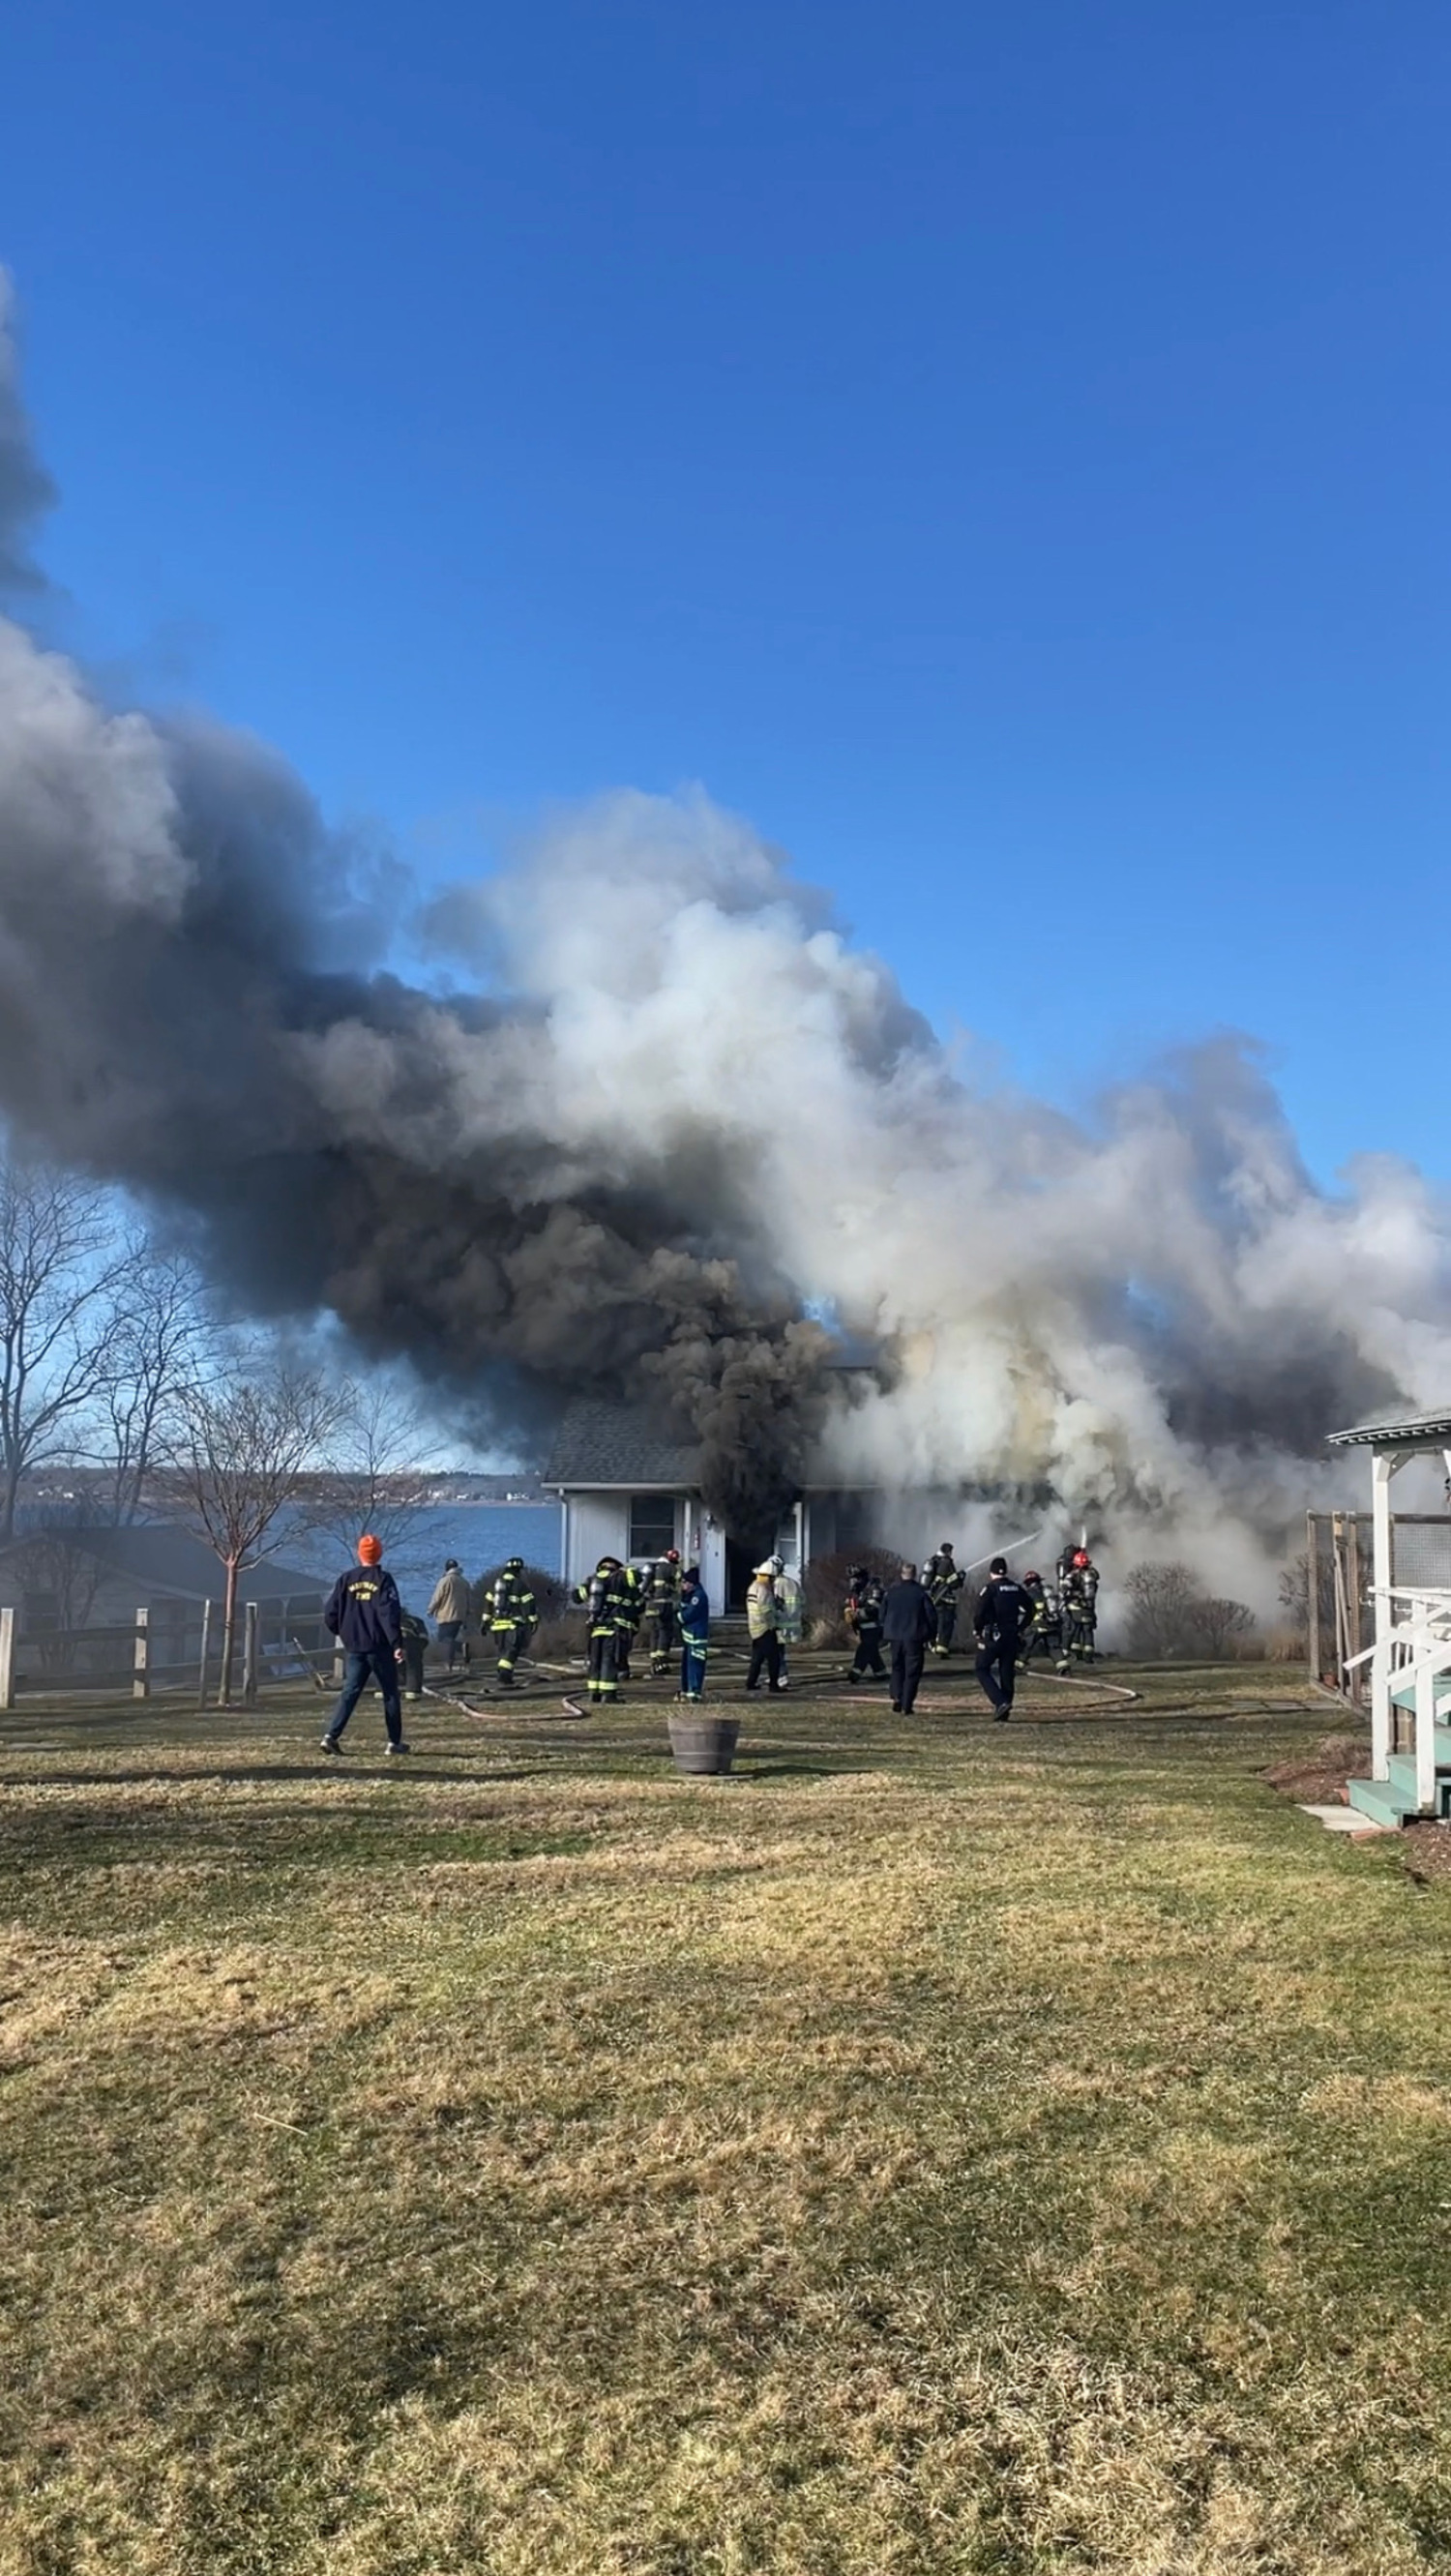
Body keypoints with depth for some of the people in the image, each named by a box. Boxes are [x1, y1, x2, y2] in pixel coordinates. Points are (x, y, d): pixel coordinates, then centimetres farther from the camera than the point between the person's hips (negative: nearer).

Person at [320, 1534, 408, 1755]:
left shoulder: (346, 1579, 5)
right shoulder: (383, 1579, -6)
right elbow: (390, 1613, -15)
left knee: (349, 1691, 4)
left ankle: (332, 1735, -12)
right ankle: (394, 1742, 11)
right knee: (390, 1693, 8)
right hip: (379, 1647, -3)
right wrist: (397, 1643, -17)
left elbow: (330, 1615, 3)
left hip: (353, 1647, 3)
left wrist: (342, 1633, 20)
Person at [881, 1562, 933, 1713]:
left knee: (897, 1668, 19)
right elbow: (930, 1615, -5)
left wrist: (887, 1634, 17)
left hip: (895, 1637, 3)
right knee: (912, 1672, 4)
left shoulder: (891, 1592, 2)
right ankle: (906, 1707, 0)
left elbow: (883, 1614, 7)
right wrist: (928, 1635, 5)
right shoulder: (921, 1592, -6)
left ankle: (896, 1698, 2)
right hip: (914, 1638, -3)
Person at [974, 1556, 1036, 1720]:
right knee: (1007, 1673, 12)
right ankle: (1005, 1710, 13)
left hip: (992, 1637, -5)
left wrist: (978, 1631, -1)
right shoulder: (1017, 1589, 8)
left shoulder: (990, 1588, -10)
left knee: (982, 1670, 3)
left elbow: (979, 1613, -17)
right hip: (1012, 1637, 6)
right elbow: (1029, 1610, 13)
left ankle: (1001, 1702, -14)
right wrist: (1021, 1628, 18)